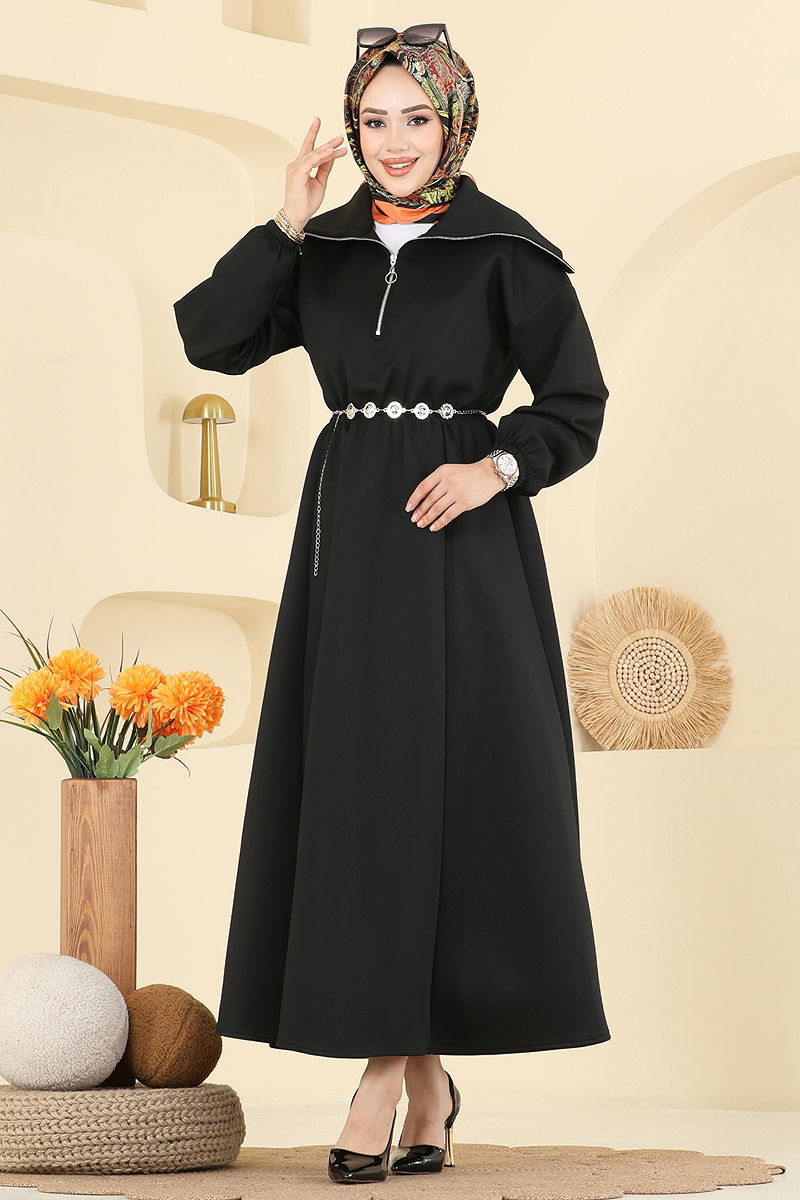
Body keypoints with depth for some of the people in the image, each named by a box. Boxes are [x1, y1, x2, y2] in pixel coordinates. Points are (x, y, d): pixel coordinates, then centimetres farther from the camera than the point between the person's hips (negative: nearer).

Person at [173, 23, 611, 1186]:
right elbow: (209, 337, 0)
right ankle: (415, 1069, 9)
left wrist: (496, 469, -16)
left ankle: (393, 1067, 4)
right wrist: (288, 225, -7)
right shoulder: (323, 248, 10)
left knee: (450, 778, -4)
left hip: (461, 539, -4)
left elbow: (577, 402, 0)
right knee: (355, 791, 1)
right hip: (349, 534, 4)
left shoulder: (506, 248, -1)